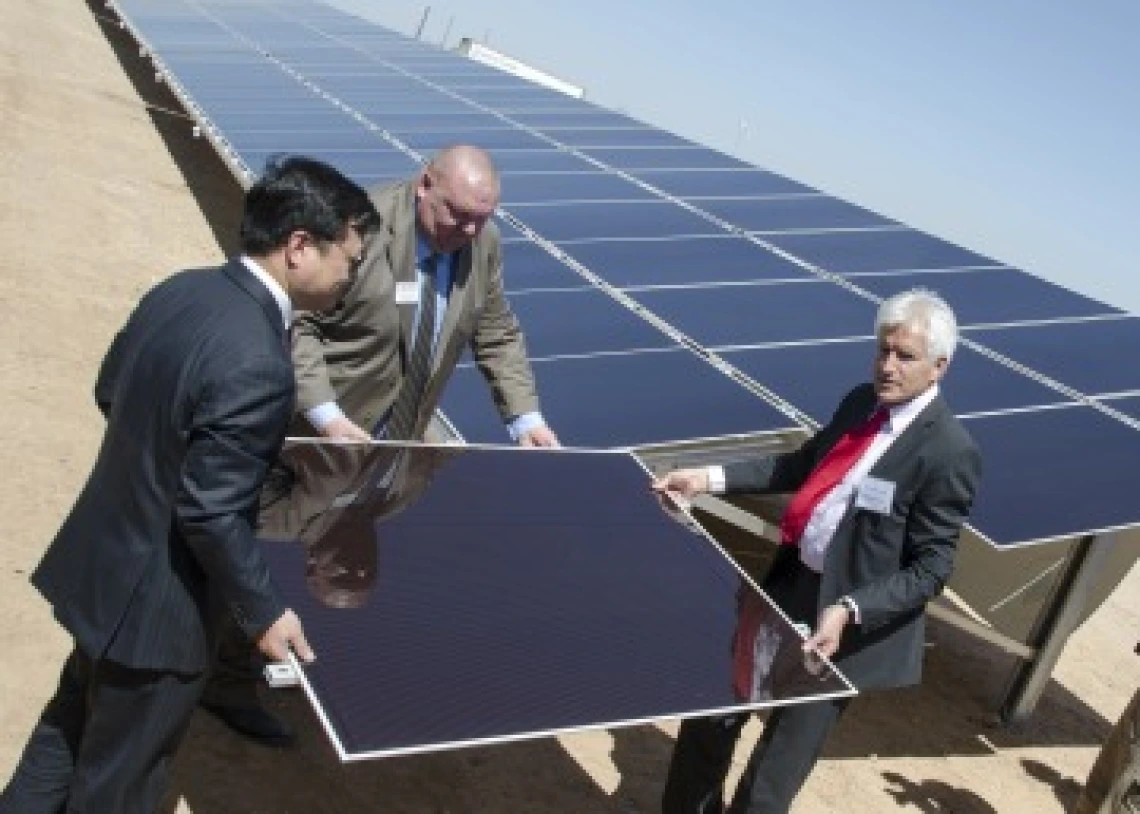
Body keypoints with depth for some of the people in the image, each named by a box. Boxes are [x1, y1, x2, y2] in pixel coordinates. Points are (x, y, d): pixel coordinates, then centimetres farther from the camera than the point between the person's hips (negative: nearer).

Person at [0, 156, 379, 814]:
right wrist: (265, 611, -16)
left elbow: (110, 391, 10)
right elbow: (211, 514, -28)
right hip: (159, 602, -8)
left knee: (72, 724, 31)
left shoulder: (181, 289, -4)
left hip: (105, 561, 9)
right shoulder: (256, 365, -32)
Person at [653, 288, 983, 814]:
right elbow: (801, 467, 13)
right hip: (790, 584, 7)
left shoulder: (948, 451, -19)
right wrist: (710, 478, 4)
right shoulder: (861, 402, 3)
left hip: (848, 621, -7)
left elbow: (930, 569, -17)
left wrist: (849, 611, -29)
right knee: (711, 715, 19)